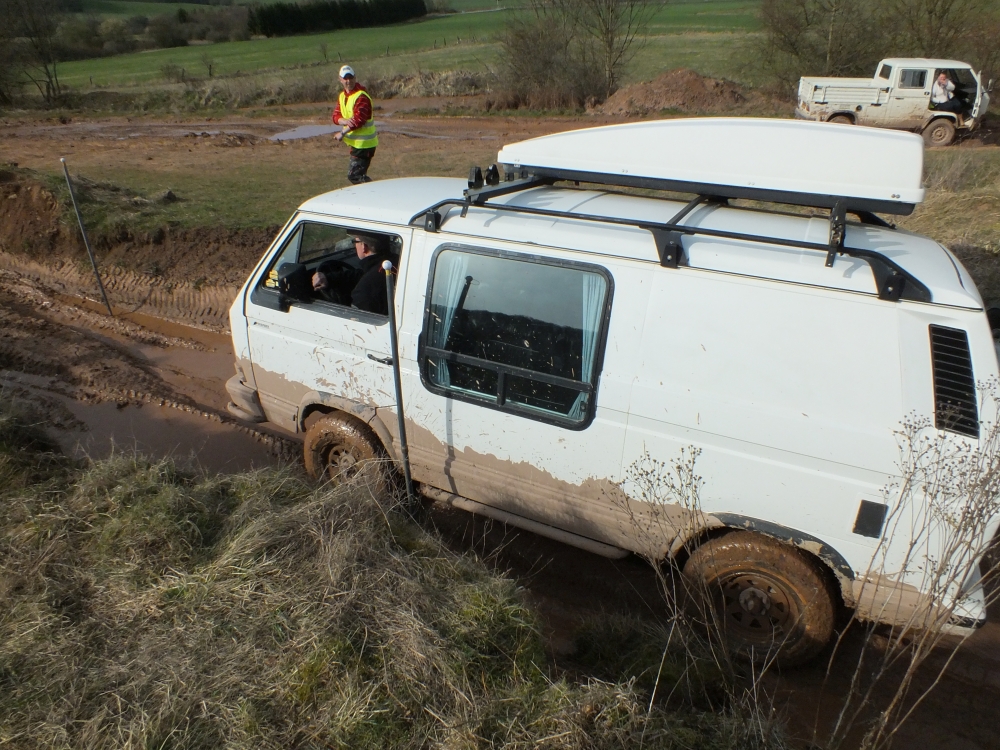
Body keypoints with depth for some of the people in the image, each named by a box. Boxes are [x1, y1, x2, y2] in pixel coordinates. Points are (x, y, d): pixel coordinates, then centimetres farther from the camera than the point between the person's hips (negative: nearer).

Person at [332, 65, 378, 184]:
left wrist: (342, 133, -17)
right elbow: (336, 116, 2)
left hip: (364, 143, -9)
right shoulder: (342, 96, 10)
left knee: (354, 174, -12)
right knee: (359, 173, 18)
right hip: (355, 142, 9)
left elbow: (358, 120, -25)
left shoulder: (361, 97, -17)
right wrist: (346, 121, -21)